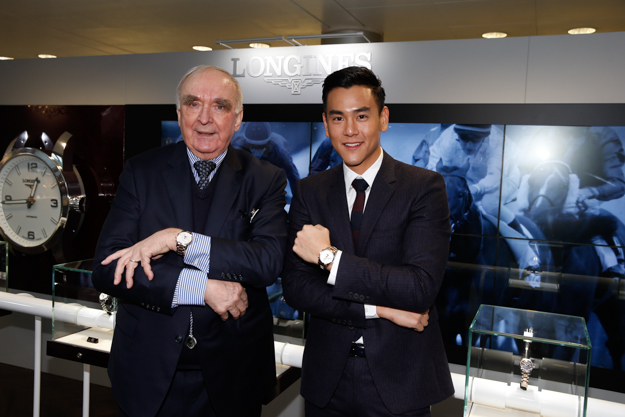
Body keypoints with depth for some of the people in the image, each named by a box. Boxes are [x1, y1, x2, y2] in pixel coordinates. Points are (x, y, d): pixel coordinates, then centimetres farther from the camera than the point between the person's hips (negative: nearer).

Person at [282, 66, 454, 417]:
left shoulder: (425, 187, -10)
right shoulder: (309, 192, 0)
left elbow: (421, 288, -20)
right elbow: (295, 287, -7)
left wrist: (329, 257, -20)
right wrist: (378, 308, -17)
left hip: (400, 381, -2)